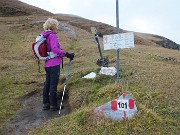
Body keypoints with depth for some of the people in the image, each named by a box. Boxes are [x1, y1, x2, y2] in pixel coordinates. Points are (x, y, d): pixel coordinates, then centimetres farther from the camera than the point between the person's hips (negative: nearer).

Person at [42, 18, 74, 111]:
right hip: (54, 64, -9)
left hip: (47, 64, 9)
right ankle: (53, 105, 7)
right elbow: (55, 49, -24)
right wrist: (66, 54, -23)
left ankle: (45, 104, 22)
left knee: (47, 84, 14)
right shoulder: (52, 36, -12)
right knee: (53, 84, -1)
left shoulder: (44, 36, 15)